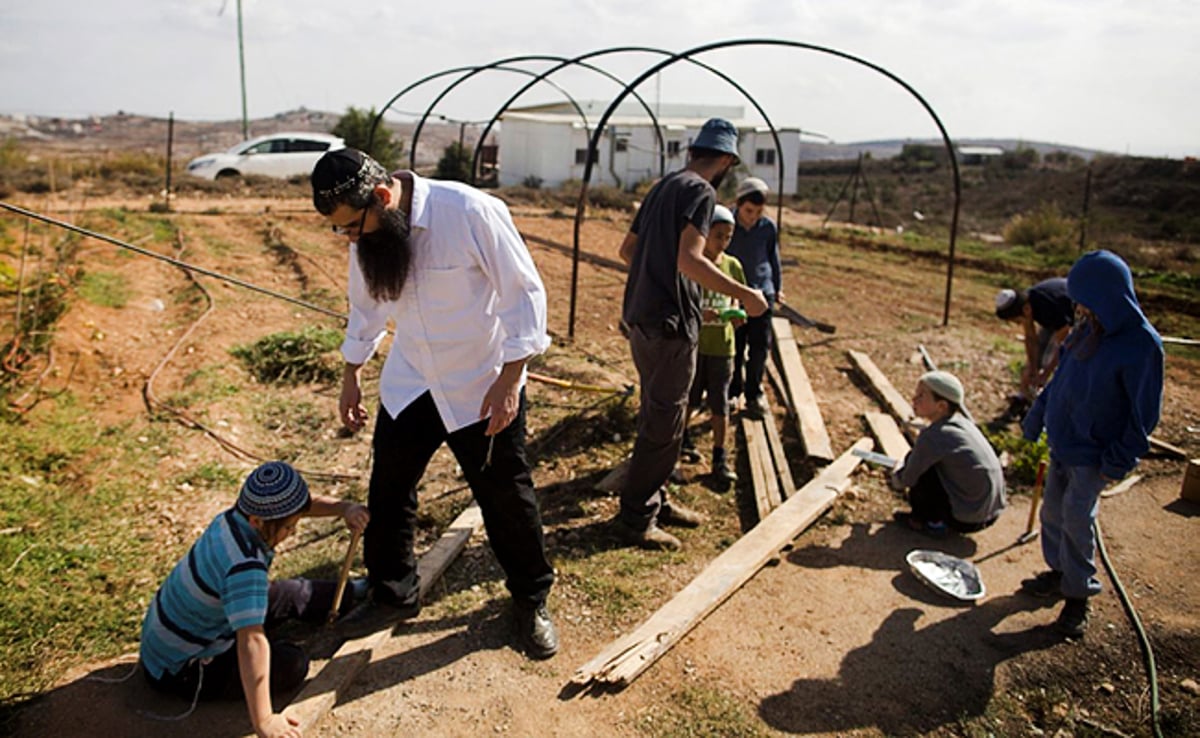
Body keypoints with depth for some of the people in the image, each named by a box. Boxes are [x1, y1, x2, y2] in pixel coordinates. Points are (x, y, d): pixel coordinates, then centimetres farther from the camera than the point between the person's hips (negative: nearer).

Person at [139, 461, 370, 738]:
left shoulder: (237, 516, -13)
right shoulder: (244, 567, -39)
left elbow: (300, 504, 1)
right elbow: (252, 642, -45)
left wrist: (344, 508, -15)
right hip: (178, 671, -9)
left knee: (290, 593, 13)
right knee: (292, 663, -17)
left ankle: (350, 594, 35)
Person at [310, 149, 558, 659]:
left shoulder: (472, 212, -25)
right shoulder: (368, 232, -6)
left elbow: (525, 294, -20)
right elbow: (366, 305, 12)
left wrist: (509, 382, -22)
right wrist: (351, 375, 17)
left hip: (483, 387, -5)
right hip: (409, 384, 5)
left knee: (507, 500, 7)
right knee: (388, 492, 11)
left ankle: (531, 602, 30)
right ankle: (390, 594, 35)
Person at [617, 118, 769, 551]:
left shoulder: (663, 187, 16)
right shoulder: (701, 192, -11)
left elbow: (627, 249, 21)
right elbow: (690, 259, -24)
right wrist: (745, 295, -18)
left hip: (642, 317, 10)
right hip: (669, 324, -10)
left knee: (656, 415, 19)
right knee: (664, 425, -1)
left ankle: (653, 500, 31)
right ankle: (636, 519, 8)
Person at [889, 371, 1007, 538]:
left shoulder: (932, 436, -21)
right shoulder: (961, 420, 3)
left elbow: (908, 479, -11)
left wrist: (894, 478, 10)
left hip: (968, 519, -8)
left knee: (914, 461, -7)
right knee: (922, 461, 16)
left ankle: (934, 523, 6)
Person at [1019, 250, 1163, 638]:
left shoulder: (1142, 345, -21)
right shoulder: (1088, 329, -1)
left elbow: (1144, 413, -15)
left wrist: (1119, 461, -13)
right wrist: (1036, 416, 17)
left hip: (1092, 454, -6)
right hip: (1062, 442, 7)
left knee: (1077, 520, 0)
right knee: (1053, 511, 15)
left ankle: (1079, 594, 17)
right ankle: (1059, 573, 34)